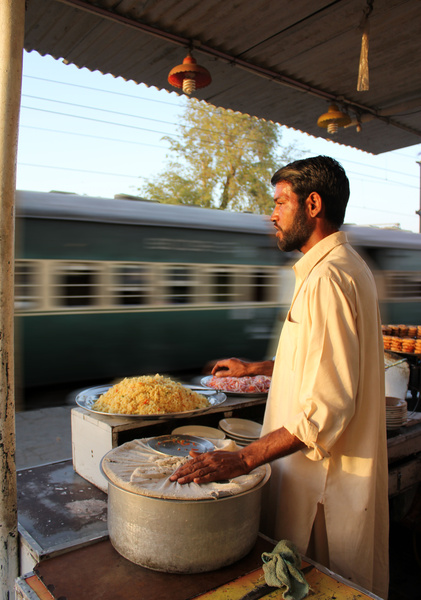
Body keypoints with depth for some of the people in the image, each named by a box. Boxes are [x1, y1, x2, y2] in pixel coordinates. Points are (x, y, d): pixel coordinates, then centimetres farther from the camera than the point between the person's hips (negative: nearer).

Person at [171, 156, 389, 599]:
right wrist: (255, 368, 23)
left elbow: (327, 404, -28)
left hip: (325, 480, -10)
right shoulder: (345, 267, 11)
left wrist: (243, 459, -26)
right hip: (324, 468, 10)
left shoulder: (328, 278, -24)